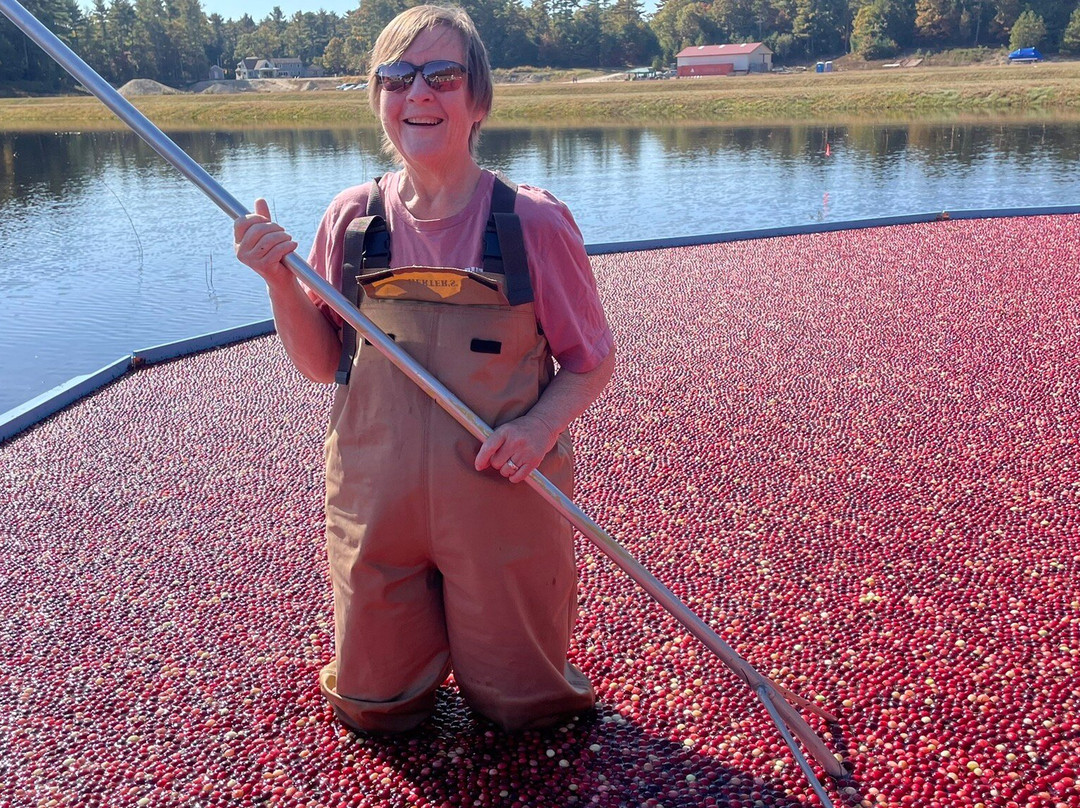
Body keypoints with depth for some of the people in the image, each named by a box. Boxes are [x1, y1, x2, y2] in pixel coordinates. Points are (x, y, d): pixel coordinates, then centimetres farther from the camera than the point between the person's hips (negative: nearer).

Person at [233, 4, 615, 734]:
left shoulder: (534, 221, -11)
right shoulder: (352, 218, -2)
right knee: (374, 706, 14)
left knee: (520, 705, 12)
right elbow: (323, 363, 4)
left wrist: (542, 425, -21)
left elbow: (591, 361, -2)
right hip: (376, 502, 2)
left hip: (505, 502, -2)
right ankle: (422, 638, 44)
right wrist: (281, 281, -12)